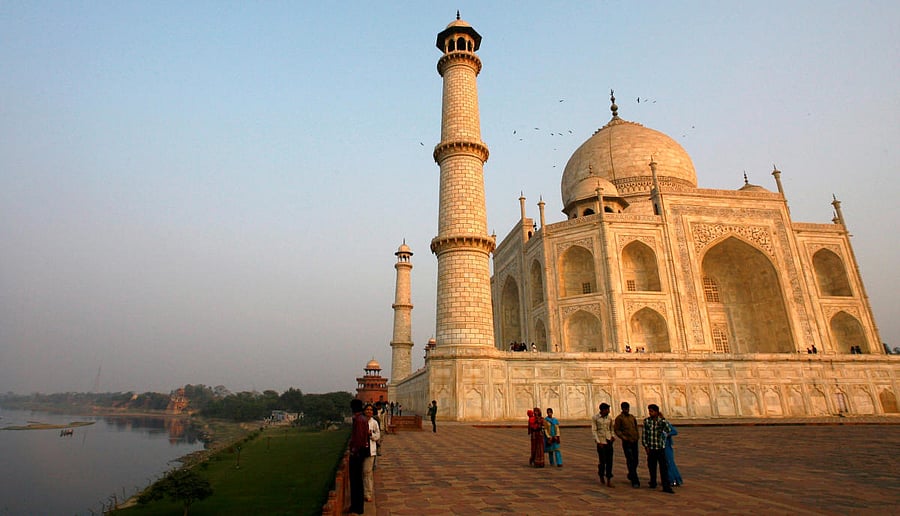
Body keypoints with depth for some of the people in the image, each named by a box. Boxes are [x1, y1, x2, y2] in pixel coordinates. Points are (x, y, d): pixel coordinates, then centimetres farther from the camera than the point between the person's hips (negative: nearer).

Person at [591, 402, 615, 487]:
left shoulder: (609, 418, 7)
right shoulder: (595, 418, -5)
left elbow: (611, 429, 18)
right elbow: (593, 430, -6)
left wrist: (613, 436, -2)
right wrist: (598, 442, -13)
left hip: (609, 440, 3)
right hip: (600, 442, -3)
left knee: (609, 461, -2)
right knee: (602, 461, 1)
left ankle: (609, 480, 1)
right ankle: (601, 476, 27)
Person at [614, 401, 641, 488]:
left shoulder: (632, 417, 14)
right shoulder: (619, 418, -5)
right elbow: (616, 429, -6)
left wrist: (637, 436, 13)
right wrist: (623, 437, -18)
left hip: (634, 441, 6)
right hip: (626, 442, -6)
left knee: (635, 461, 11)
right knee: (630, 461, -8)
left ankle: (631, 475, 34)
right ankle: (635, 481, -4)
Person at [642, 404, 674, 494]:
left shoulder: (662, 421, -3)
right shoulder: (646, 421, -1)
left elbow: (669, 430, -21)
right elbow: (644, 435, 3)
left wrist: (663, 419, -22)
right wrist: (646, 446, -2)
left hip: (660, 448, -1)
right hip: (651, 448, 1)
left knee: (664, 467, -5)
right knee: (652, 467, 10)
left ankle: (666, 487, -3)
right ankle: (653, 483, 26)